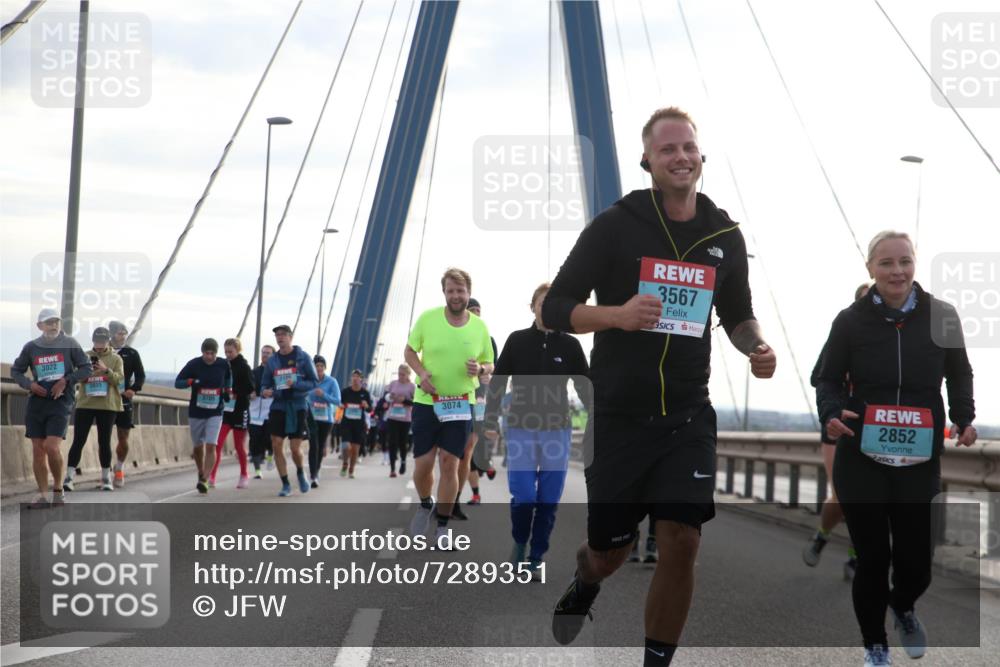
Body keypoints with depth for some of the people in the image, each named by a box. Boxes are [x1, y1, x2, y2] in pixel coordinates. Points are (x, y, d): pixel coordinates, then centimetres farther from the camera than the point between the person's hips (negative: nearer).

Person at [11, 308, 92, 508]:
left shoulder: (70, 344, 1)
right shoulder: (31, 347, 6)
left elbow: (86, 369, 3)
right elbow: (15, 371, 15)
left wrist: (66, 381, -10)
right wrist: (30, 384, -4)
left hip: (61, 401, -3)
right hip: (37, 401, 3)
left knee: (51, 447, -16)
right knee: (37, 450, 1)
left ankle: (58, 488, 5)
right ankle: (42, 495, 8)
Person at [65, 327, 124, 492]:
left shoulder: (116, 359, 6)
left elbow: (119, 379, -6)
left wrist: (106, 370, -22)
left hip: (107, 405, 0)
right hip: (85, 404, 0)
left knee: (104, 441, 7)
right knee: (78, 441, -4)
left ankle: (106, 477, 16)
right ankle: (69, 476, -3)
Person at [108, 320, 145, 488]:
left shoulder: (131, 353, 5)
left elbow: (141, 375, 6)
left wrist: (134, 389, -11)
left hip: (124, 400, 1)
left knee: (123, 439, 4)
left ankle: (119, 469, 23)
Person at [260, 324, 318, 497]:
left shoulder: (303, 357, -3)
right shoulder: (272, 360, 8)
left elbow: (314, 382, -4)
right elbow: (265, 384, 14)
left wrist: (296, 384, -21)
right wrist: (266, 392, -9)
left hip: (298, 407, -3)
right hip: (278, 406, 3)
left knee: (295, 448, -5)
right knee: (276, 445, -5)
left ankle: (300, 473, 27)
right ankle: (285, 485, 7)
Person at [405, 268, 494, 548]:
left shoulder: (480, 327, 1)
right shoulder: (427, 318, -4)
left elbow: (489, 364, 10)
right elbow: (409, 351, 6)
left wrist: (480, 369, -14)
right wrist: (421, 372, -13)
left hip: (460, 405, 0)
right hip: (426, 402, 0)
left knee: (450, 463, -4)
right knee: (423, 465, -1)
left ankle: (442, 525, 9)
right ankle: (425, 505, 32)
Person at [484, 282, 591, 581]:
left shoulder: (570, 345, 2)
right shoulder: (517, 341, 1)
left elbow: (585, 388, 5)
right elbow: (498, 383, 3)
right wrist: (491, 421, -6)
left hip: (556, 431, 1)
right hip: (521, 429, -1)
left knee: (548, 501, 2)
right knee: (523, 496, -9)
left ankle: (536, 559, 15)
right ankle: (519, 543, 19)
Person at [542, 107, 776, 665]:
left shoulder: (725, 235, 5)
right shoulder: (615, 226, -6)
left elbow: (737, 314, 20)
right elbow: (554, 308, -6)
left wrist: (756, 347, -2)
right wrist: (617, 314, -24)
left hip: (688, 418, 2)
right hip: (618, 417, -2)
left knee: (682, 543, -8)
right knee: (610, 550, 9)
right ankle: (585, 585, 47)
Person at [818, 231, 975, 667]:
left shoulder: (941, 317, -3)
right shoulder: (850, 321, -5)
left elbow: (960, 374, 11)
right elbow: (828, 379, 4)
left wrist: (964, 418, -3)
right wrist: (831, 414, -16)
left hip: (919, 462, 1)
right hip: (860, 461, -1)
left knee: (917, 558, 4)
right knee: (872, 557, 4)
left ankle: (903, 606, 42)